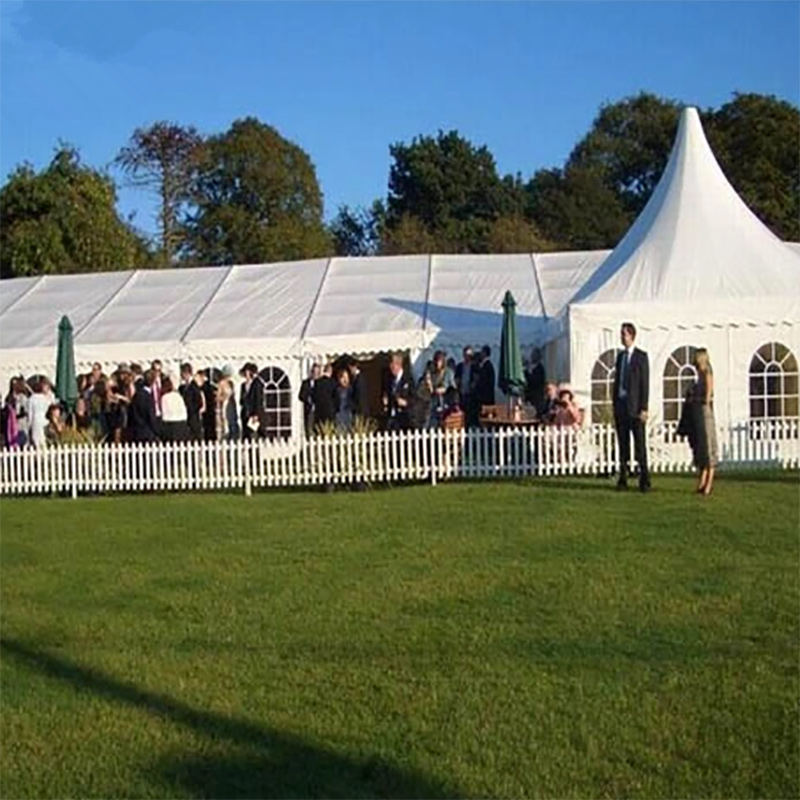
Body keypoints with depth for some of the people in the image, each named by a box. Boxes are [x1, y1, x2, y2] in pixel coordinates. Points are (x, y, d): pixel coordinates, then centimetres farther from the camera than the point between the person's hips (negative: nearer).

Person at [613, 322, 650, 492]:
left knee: (639, 443, -3)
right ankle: (623, 478, 11)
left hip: (634, 406, -6)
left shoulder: (641, 356, -3)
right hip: (621, 405, 6)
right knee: (623, 443, 7)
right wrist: (615, 405, 11)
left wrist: (643, 408, -13)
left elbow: (645, 383, -7)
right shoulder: (620, 356, 15)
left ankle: (644, 480, 1)